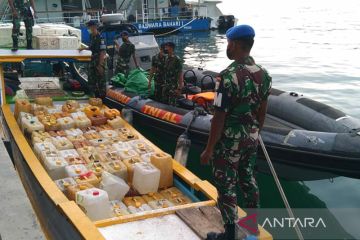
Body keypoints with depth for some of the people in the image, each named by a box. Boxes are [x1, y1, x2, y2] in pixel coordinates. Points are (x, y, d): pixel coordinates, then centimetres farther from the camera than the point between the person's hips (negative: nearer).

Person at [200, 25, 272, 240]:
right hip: (251, 139, 7)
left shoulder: (229, 76, -24)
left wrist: (209, 149, -12)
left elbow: (219, 118, -21)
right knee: (248, 179, 22)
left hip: (229, 142, -7)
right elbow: (262, 113, 8)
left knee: (226, 186, 7)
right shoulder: (263, 74, -1)